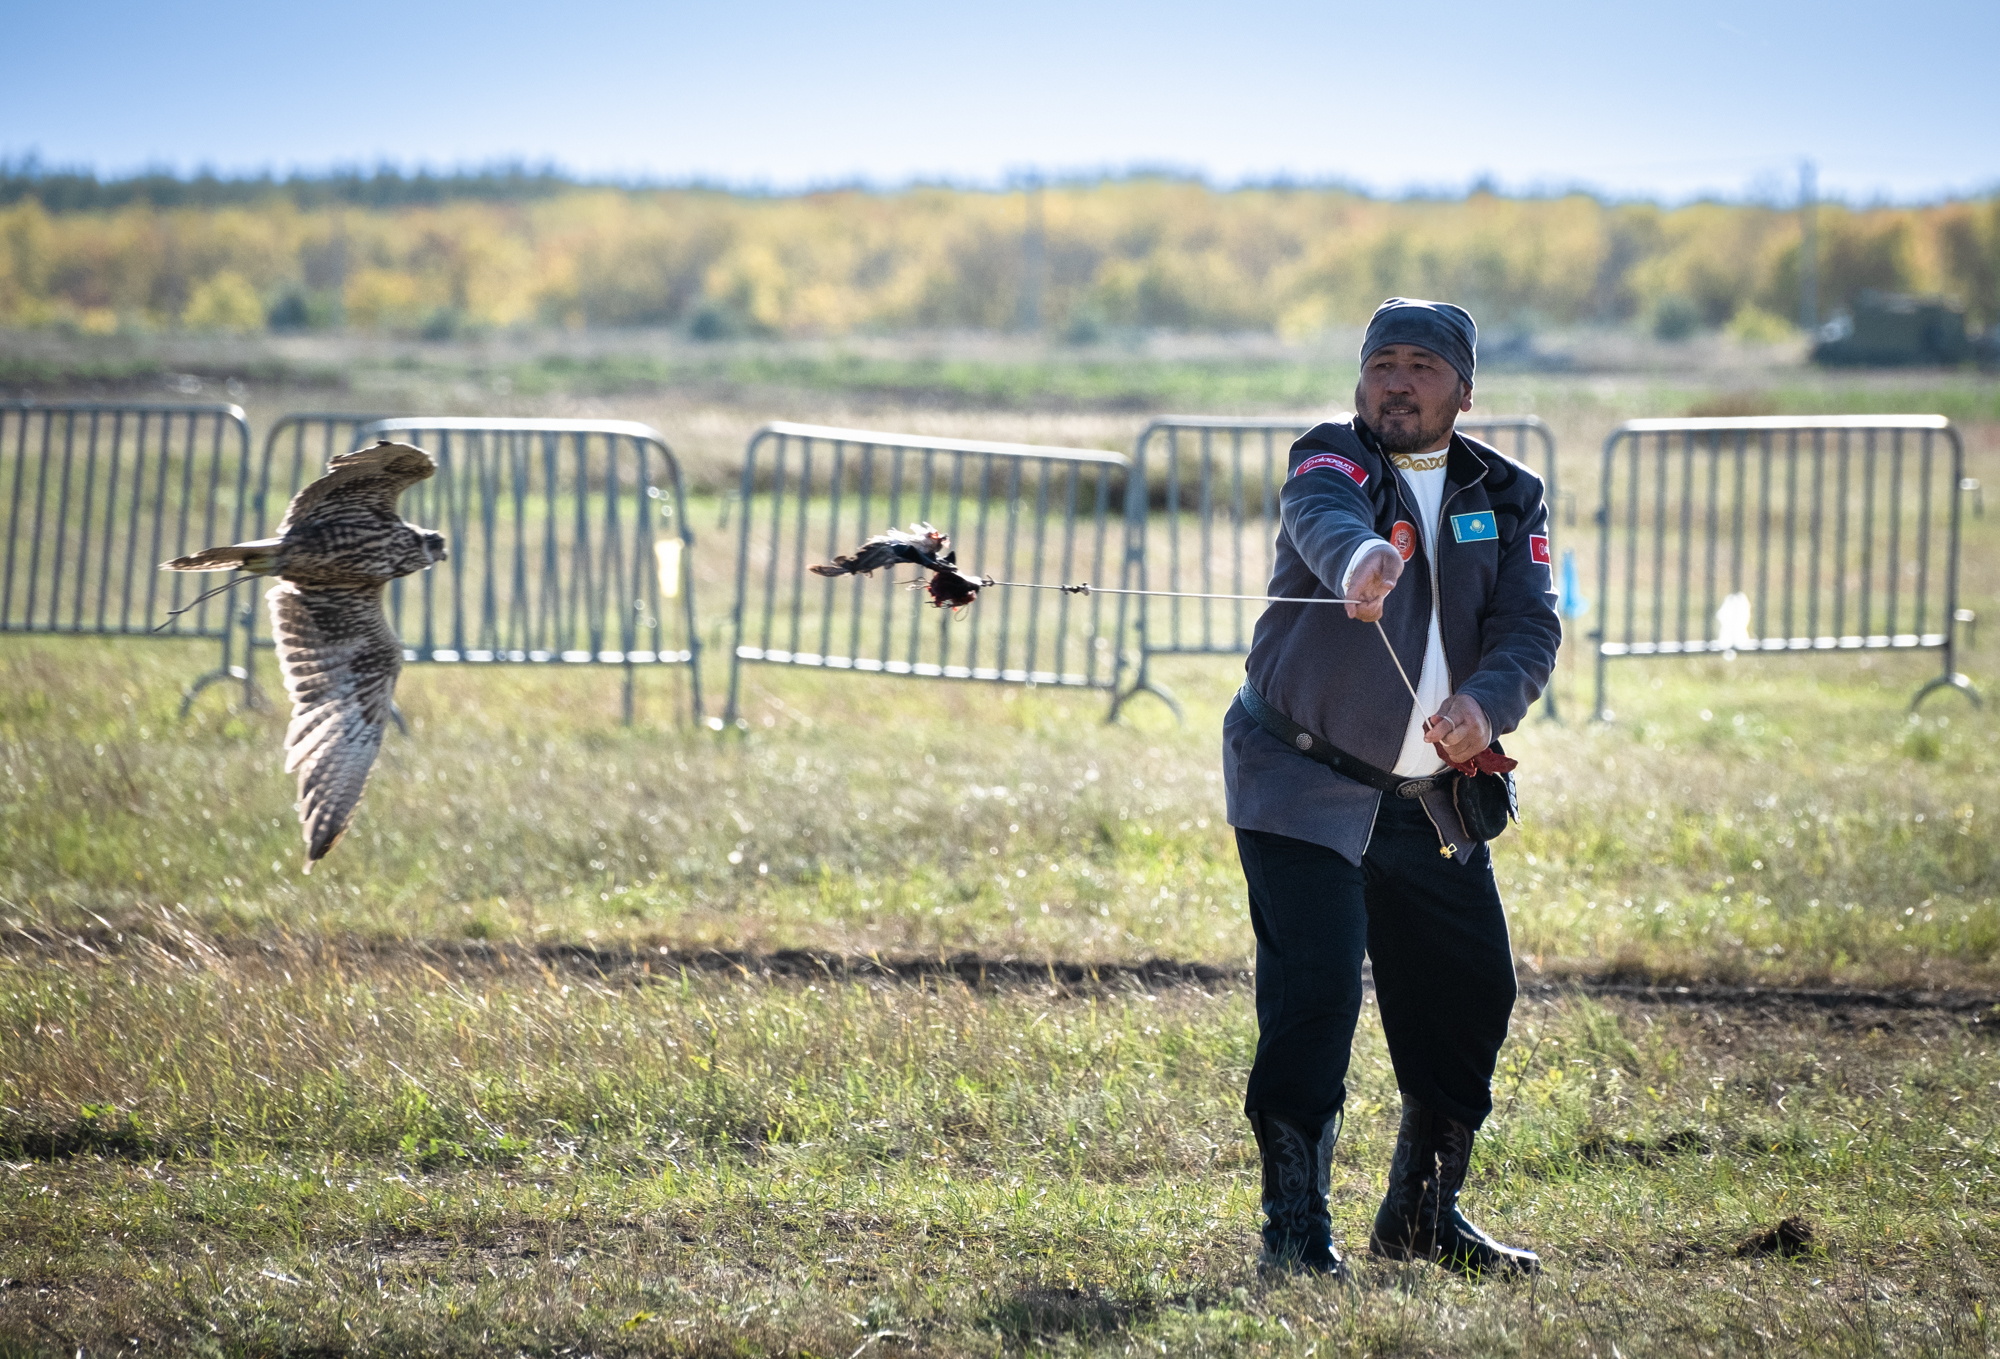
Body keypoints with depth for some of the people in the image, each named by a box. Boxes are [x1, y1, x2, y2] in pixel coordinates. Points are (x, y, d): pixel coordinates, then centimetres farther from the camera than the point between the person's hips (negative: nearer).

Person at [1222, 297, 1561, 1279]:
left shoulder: (1506, 498, 5)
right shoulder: (1333, 460, -9)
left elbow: (1530, 627, -8)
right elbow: (1323, 517, -34)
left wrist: (1487, 702, -30)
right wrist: (1359, 561, -59)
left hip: (1434, 801, 5)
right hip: (1303, 783, -5)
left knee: (1470, 994, 10)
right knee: (1313, 996, -15)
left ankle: (1422, 1213, 29)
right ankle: (1295, 1231, -6)